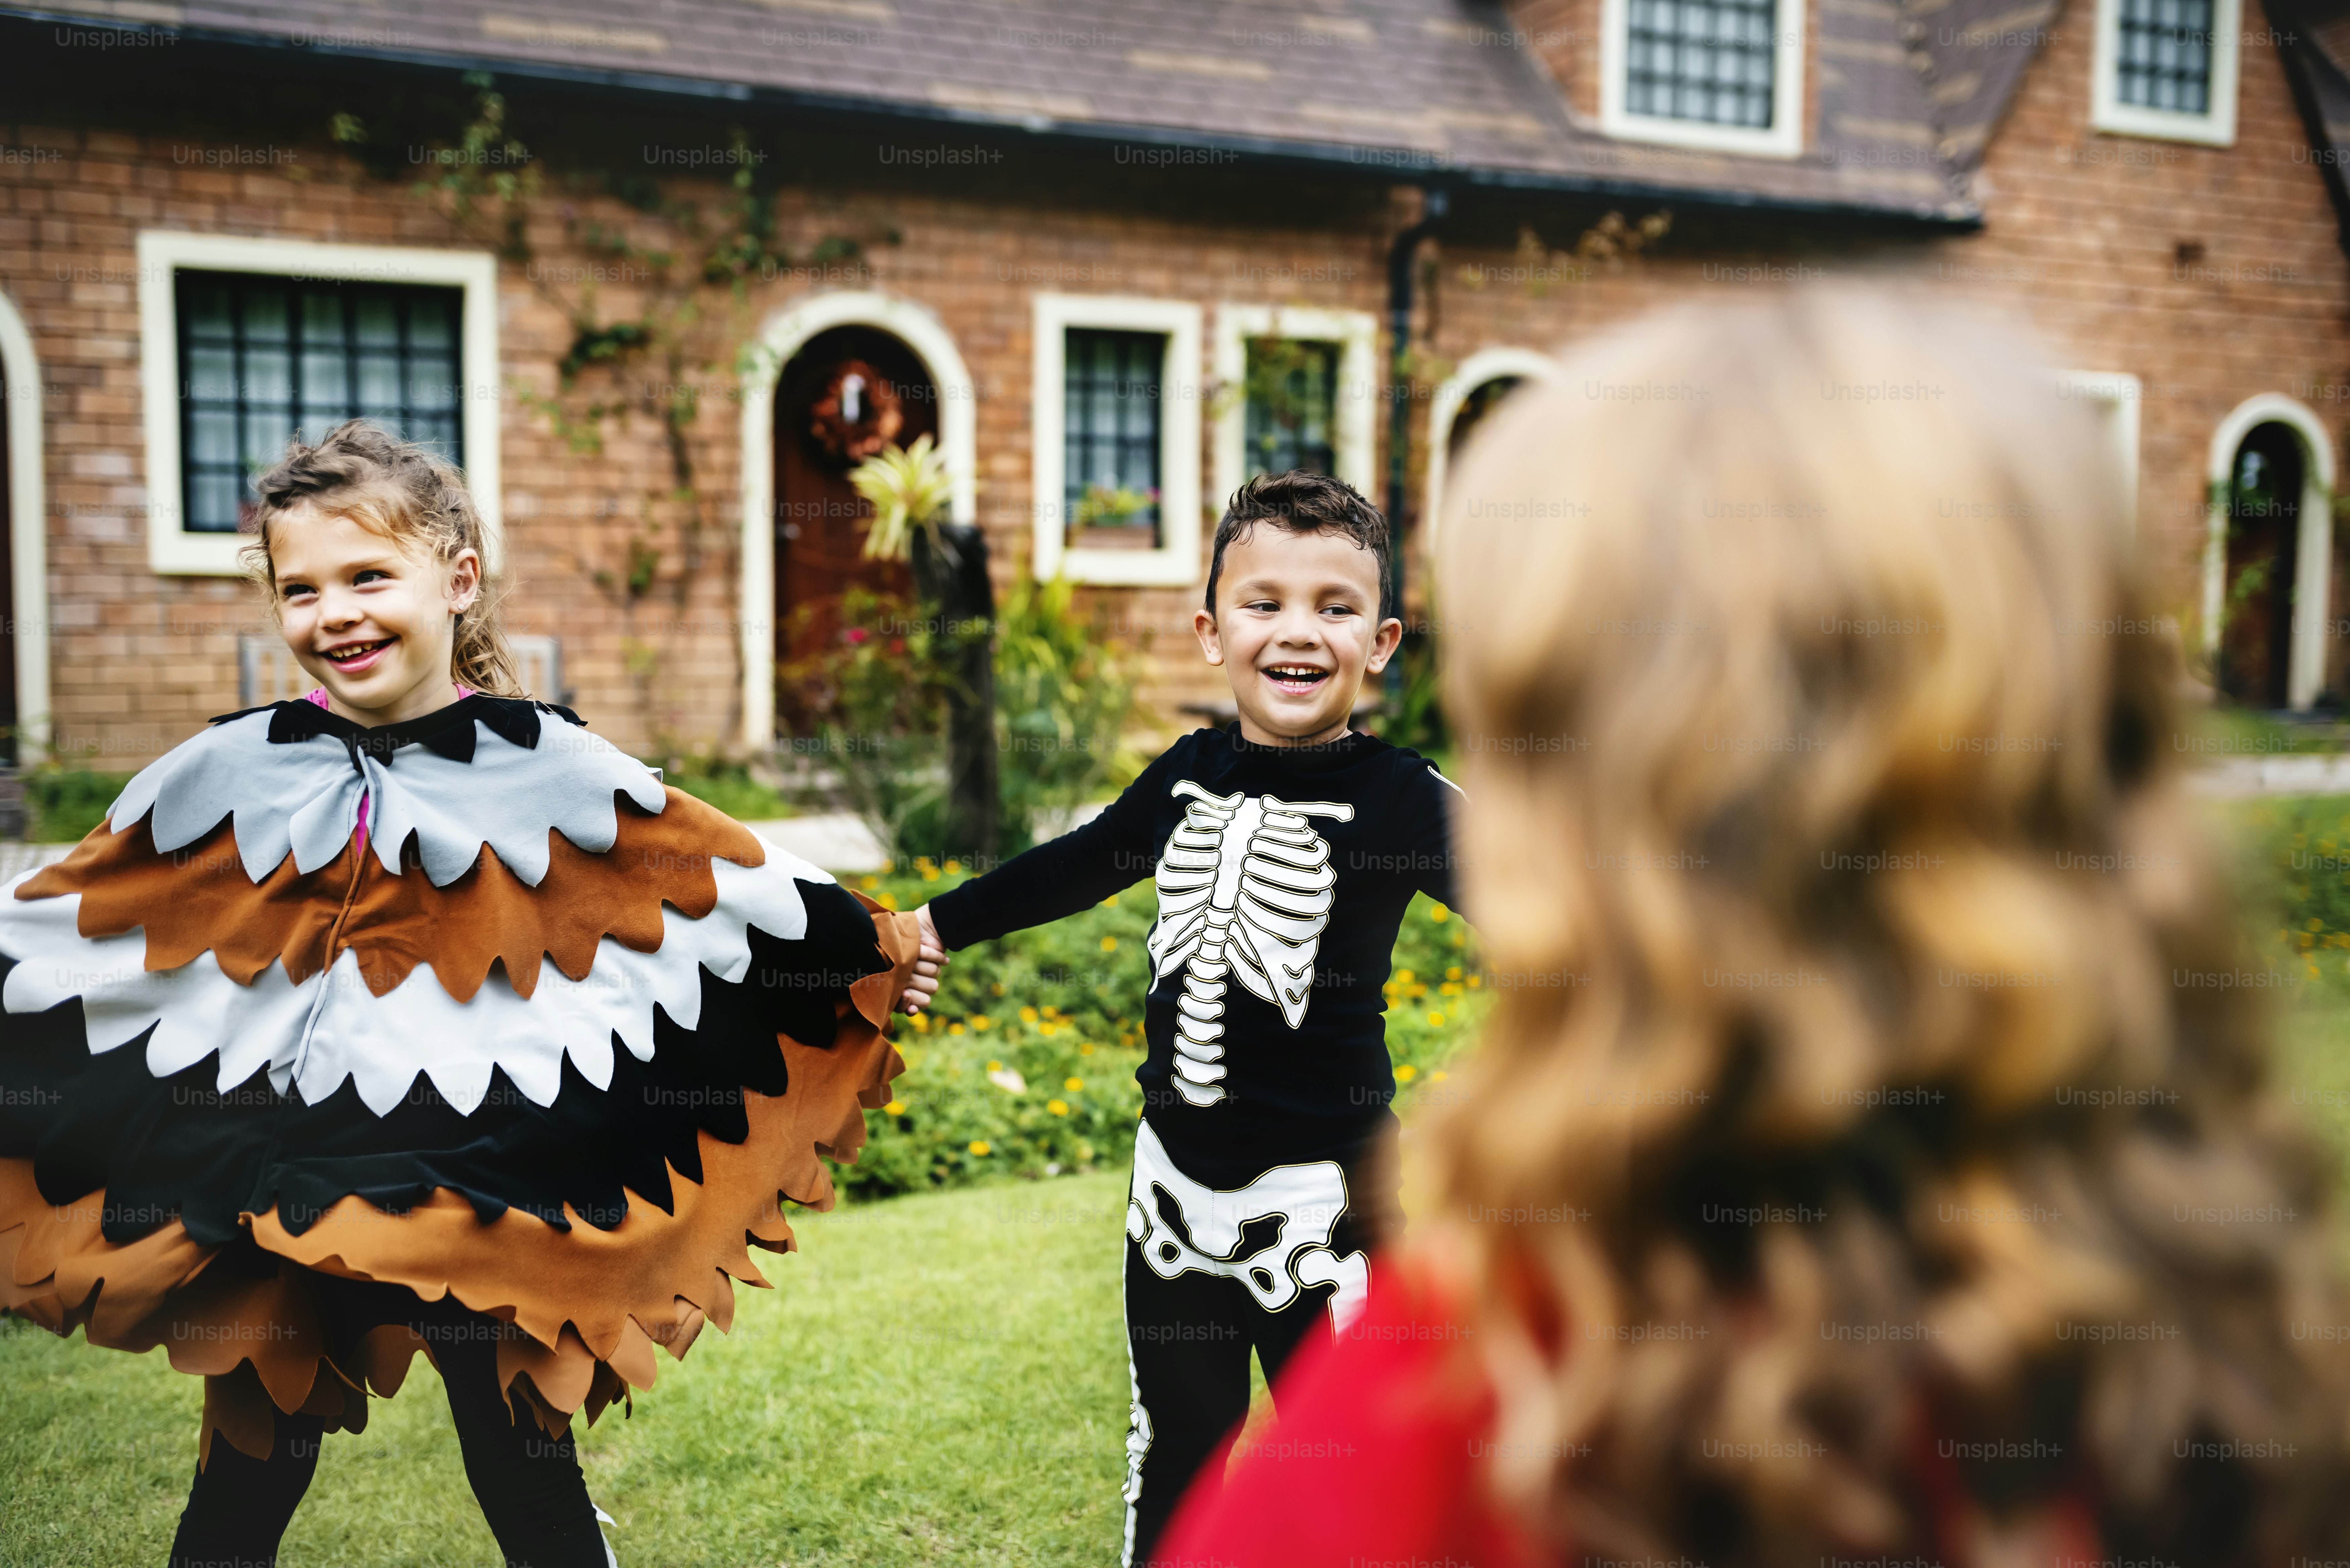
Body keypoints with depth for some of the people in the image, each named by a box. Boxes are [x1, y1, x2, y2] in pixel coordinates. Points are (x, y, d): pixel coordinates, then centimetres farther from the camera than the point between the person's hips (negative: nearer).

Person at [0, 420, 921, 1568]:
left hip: (493, 1201, -1)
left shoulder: (549, 770, -5)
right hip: (275, 1188, 1)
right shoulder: (229, 777, -1)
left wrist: (872, 943, 3)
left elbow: (723, 871, 2)